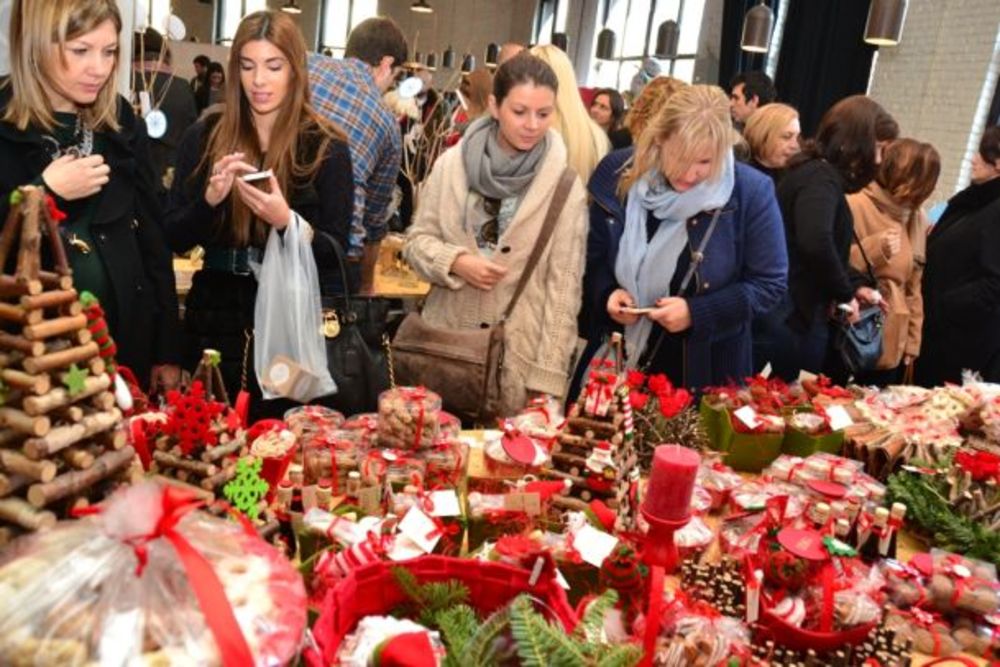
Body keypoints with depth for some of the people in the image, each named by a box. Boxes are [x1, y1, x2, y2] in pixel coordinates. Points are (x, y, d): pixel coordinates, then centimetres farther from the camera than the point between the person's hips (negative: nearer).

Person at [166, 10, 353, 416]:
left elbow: (336, 251, -7)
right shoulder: (204, 136, 3)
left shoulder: (327, 147, -4)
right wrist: (210, 198, -17)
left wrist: (286, 219, -25)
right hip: (217, 316, 2)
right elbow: (175, 240, 1)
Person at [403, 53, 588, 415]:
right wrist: (456, 262, -15)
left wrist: (548, 376, -8)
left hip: (519, 352, -2)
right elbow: (416, 240, 7)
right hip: (447, 340, 2)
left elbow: (564, 285, -5)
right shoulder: (452, 164, -1)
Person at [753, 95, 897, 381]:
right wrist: (844, 294, -20)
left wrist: (855, 285, 11)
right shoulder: (822, 178, -17)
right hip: (790, 315, -10)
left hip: (796, 310, 10)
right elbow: (816, 242, -36)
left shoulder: (816, 172, 14)